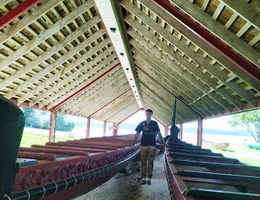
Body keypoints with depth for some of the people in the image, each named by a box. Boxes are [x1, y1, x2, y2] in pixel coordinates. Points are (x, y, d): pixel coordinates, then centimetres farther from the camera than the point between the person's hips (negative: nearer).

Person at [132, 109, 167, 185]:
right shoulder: (142, 123, 3)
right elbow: (137, 134, 6)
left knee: (150, 162, 2)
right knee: (143, 162, 4)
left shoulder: (155, 123, 3)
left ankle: (149, 178, 10)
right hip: (143, 145, 1)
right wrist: (133, 143, 4)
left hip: (152, 146, 0)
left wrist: (164, 143, 12)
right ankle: (143, 178, 12)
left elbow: (159, 133, 9)